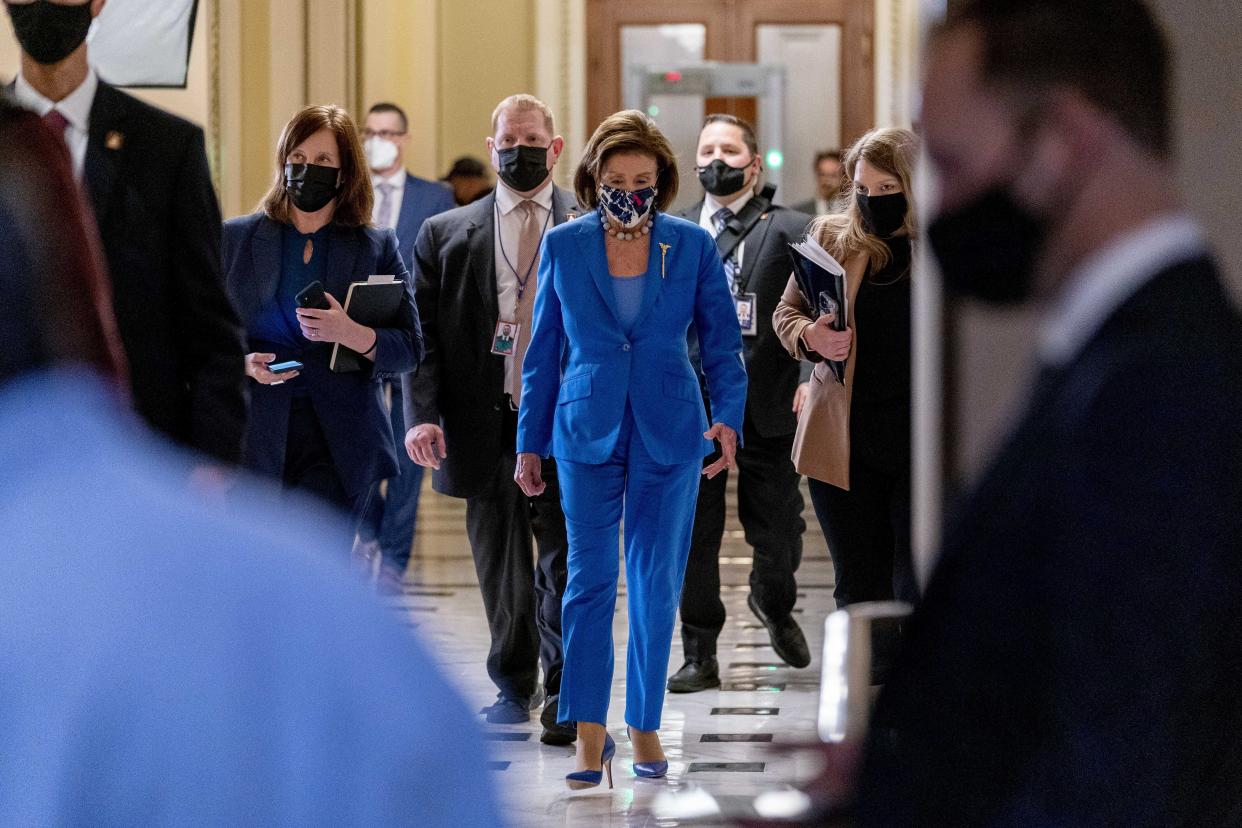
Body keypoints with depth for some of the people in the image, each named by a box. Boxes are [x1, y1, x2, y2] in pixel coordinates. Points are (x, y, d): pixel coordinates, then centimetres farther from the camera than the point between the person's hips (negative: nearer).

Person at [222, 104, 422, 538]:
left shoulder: (377, 246, 9)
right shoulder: (235, 238, 9)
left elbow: (410, 350, 3)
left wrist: (352, 334, -16)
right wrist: (242, 363, -12)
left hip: (338, 444, 0)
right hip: (255, 435, 1)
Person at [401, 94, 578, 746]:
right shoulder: (445, 235, 10)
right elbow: (421, 331, 6)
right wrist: (422, 414, -7)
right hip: (486, 428, 2)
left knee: (567, 568, -2)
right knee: (501, 570, 11)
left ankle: (566, 699, 6)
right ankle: (513, 686, 26)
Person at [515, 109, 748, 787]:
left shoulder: (693, 246, 0)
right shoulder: (563, 247, 1)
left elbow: (722, 343, 2)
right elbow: (544, 351, 7)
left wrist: (728, 418, -14)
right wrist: (530, 443, 6)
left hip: (669, 433, 0)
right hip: (588, 432, 0)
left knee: (656, 582, 5)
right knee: (590, 579, -6)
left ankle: (645, 726, 16)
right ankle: (590, 737, -4)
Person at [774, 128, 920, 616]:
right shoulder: (831, 237, 7)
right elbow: (786, 312, 16)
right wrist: (810, 337, -6)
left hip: (927, 451, -3)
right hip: (845, 446, 3)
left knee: (919, 598, -4)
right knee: (859, 594, 9)